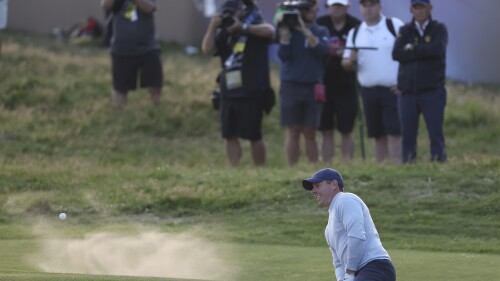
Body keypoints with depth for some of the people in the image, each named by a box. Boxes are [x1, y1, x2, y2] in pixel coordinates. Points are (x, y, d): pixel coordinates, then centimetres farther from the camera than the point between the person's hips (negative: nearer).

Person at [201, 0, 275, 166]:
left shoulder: (254, 26, 0)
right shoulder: (224, 35, 14)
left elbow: (269, 31, -21)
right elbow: (207, 49, 1)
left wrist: (243, 28, -23)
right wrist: (213, 27, -8)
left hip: (251, 94, -6)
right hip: (228, 94, 6)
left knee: (253, 136, -3)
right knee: (230, 136, 6)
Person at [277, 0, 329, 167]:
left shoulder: (321, 31, 8)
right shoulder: (288, 30, 4)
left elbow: (323, 50, -10)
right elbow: (283, 55, -7)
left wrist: (305, 31, -17)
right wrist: (285, 31, -14)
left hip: (312, 86, 1)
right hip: (291, 85, -1)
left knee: (310, 133, 2)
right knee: (293, 131, -2)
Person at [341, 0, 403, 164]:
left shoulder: (395, 26, -1)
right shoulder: (354, 33, 13)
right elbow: (346, 64, 13)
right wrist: (351, 60, -11)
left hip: (392, 89, -4)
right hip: (368, 91, 4)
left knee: (394, 133, -11)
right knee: (379, 136, 7)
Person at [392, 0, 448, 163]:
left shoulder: (439, 29, 6)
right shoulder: (405, 31, 12)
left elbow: (437, 49, -15)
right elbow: (396, 54, -6)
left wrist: (413, 49, -6)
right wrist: (424, 52, -10)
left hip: (432, 91, -2)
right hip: (408, 92, 2)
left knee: (436, 132, -6)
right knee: (408, 133, 3)